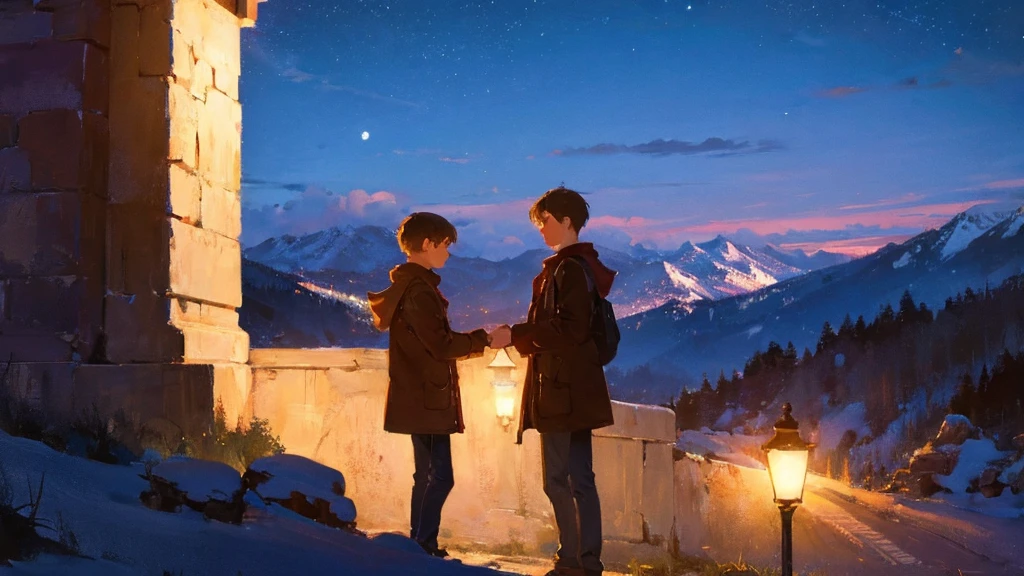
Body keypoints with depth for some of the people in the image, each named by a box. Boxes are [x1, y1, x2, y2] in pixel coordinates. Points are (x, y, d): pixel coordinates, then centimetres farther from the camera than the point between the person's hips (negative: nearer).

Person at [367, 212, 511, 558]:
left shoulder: (410, 284, 16)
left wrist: (478, 341, 12)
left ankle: (420, 549, 19)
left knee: (428, 476, 14)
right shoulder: (418, 289, -17)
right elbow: (441, 345, -21)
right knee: (440, 477, -10)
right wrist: (485, 340, -14)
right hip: (427, 399, -11)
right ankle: (422, 549, -9)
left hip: (421, 397, 11)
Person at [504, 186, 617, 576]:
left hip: (563, 389, -10)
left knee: (559, 479, -6)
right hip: (573, 387, 10)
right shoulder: (575, 266, 17)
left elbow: (570, 330, -21)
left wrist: (517, 334, -18)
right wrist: (524, 339, 13)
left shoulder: (570, 269, -14)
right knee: (577, 477, 12)